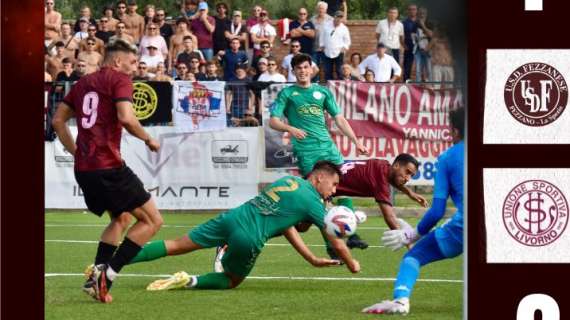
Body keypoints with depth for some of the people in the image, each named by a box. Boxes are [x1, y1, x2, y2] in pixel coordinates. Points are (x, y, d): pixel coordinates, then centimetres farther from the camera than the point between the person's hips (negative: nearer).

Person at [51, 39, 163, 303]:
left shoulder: (83, 83, 18)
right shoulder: (120, 80, -4)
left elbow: (58, 120, 20)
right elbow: (126, 118, -19)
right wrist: (149, 139, -3)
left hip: (83, 169, 8)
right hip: (108, 167, -8)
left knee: (121, 219, 27)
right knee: (152, 220, 0)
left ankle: (96, 277, 13)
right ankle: (107, 274, -12)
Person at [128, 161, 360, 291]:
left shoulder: (289, 180, 22)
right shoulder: (313, 203, 2)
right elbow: (337, 245, 9)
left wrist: (313, 260, 30)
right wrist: (351, 264, 29)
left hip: (233, 217, 5)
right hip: (249, 237, -5)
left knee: (176, 246, 5)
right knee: (232, 281, 20)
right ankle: (190, 282, -7)